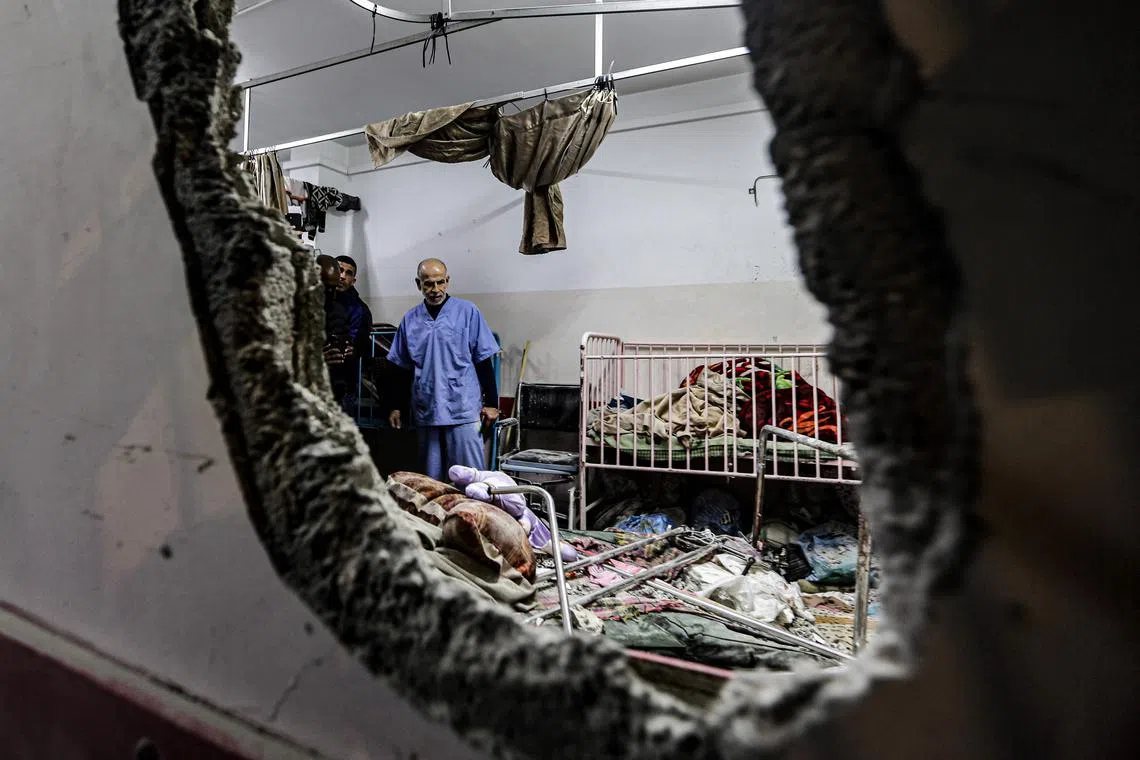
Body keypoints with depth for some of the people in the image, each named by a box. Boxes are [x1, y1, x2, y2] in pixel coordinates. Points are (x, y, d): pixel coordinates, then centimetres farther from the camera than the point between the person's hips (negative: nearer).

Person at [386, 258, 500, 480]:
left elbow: (484, 361, -1)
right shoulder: (410, 320, 9)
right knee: (431, 479, 11)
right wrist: (396, 407, 14)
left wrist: (491, 403, -3)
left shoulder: (467, 312, -3)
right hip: (425, 411, 4)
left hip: (463, 410, -4)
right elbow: (404, 368, 16)